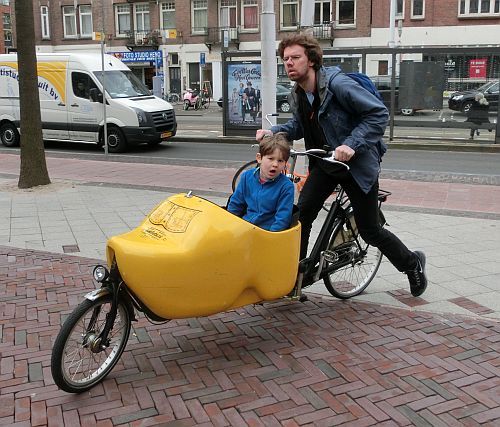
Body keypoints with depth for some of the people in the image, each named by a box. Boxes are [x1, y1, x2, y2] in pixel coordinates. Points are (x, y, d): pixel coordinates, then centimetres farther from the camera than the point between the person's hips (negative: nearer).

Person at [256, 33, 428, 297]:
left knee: (369, 230, 3)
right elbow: (298, 125, 16)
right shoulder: (298, 94, 0)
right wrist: (273, 132, -3)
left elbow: (379, 113, -22)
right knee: (302, 213, -12)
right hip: (324, 163, 6)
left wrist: (351, 144, -31)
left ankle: (412, 263, 29)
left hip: (357, 163, -6)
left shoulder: (337, 84, -23)